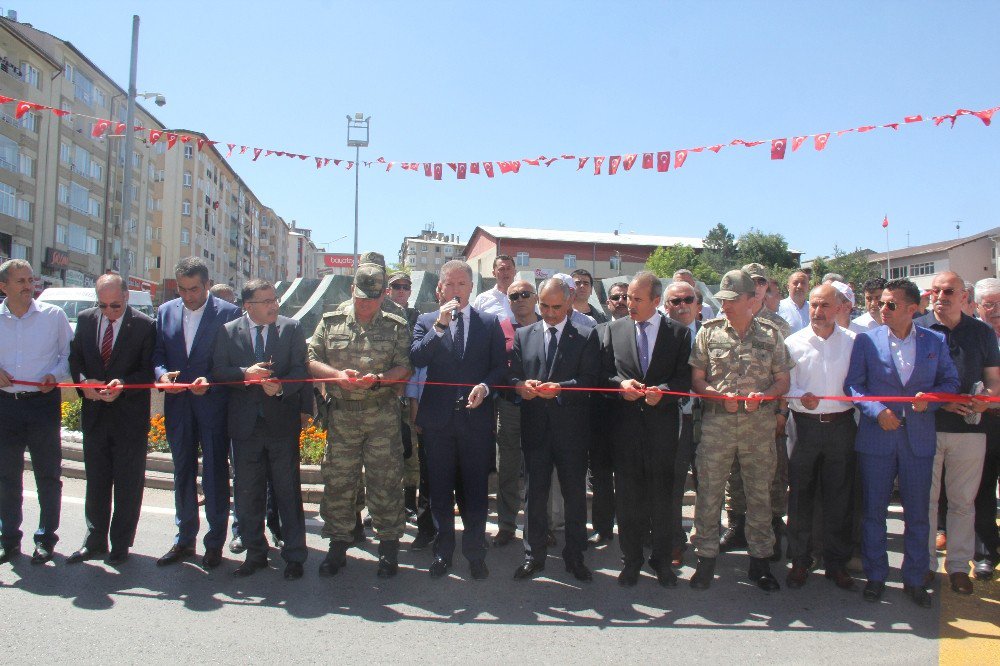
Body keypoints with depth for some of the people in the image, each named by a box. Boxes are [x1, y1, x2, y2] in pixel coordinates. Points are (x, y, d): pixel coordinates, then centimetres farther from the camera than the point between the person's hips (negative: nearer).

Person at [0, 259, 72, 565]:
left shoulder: (53, 315, -1)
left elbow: (69, 353, 6)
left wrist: (55, 374, -12)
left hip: (43, 402, -2)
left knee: (48, 475, 4)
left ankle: (46, 537, 17)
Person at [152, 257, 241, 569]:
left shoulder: (228, 312, -6)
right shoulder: (165, 311, 8)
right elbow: (157, 355, 9)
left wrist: (210, 381, -21)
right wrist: (162, 374, -12)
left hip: (213, 404, -4)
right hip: (178, 404, 4)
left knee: (215, 475, 4)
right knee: (182, 474, 14)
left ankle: (215, 543, 17)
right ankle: (184, 540, 27)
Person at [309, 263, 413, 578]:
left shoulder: (396, 326, 5)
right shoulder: (330, 322, 9)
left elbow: (405, 368, -2)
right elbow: (311, 360, 5)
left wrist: (378, 379, -19)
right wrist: (338, 375, -13)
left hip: (383, 415, -1)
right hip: (341, 414, 2)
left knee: (385, 482, 1)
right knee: (337, 481, 5)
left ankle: (388, 547, 14)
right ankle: (338, 544, 19)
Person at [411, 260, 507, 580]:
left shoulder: (489, 323, 7)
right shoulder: (426, 321, 7)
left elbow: (500, 366, 5)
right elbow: (416, 358, -9)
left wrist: (485, 386, -13)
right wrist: (440, 326, -17)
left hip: (476, 418, 0)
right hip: (438, 418, 1)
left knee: (476, 490, 5)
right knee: (440, 489, 9)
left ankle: (475, 553, 18)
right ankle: (443, 551, 23)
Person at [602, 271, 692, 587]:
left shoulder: (678, 332, 2)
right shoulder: (615, 329, 7)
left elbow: (685, 378, 0)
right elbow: (604, 371, 8)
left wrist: (663, 391, -17)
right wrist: (620, 384, -11)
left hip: (662, 422, -1)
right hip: (625, 421, 1)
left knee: (661, 495, 7)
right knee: (627, 495, 7)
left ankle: (662, 559, 22)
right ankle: (631, 559, 20)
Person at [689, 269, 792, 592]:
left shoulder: (771, 333, 4)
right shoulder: (709, 332, 4)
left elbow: (783, 381, 6)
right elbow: (697, 380, 4)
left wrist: (761, 395, -13)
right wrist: (721, 396, -13)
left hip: (759, 423, 0)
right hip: (717, 422, 0)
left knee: (760, 493, 8)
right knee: (709, 492, 2)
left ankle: (759, 561, 22)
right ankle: (706, 559, 15)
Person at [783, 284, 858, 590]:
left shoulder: (853, 342, 4)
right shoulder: (794, 342, 3)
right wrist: (801, 397, -18)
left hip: (841, 425, 1)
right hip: (805, 425, 0)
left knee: (839, 498, 7)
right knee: (800, 496, 5)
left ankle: (836, 562, 21)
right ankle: (799, 560, 18)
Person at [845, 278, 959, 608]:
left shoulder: (936, 341, 5)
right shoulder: (866, 340, 1)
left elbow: (950, 382, 8)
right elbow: (852, 383, -1)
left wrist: (929, 399, -12)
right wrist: (877, 411, -15)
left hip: (919, 439, 1)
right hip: (876, 437, -1)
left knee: (917, 515, 8)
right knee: (873, 512, 7)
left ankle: (914, 579, 23)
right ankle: (875, 577, 21)